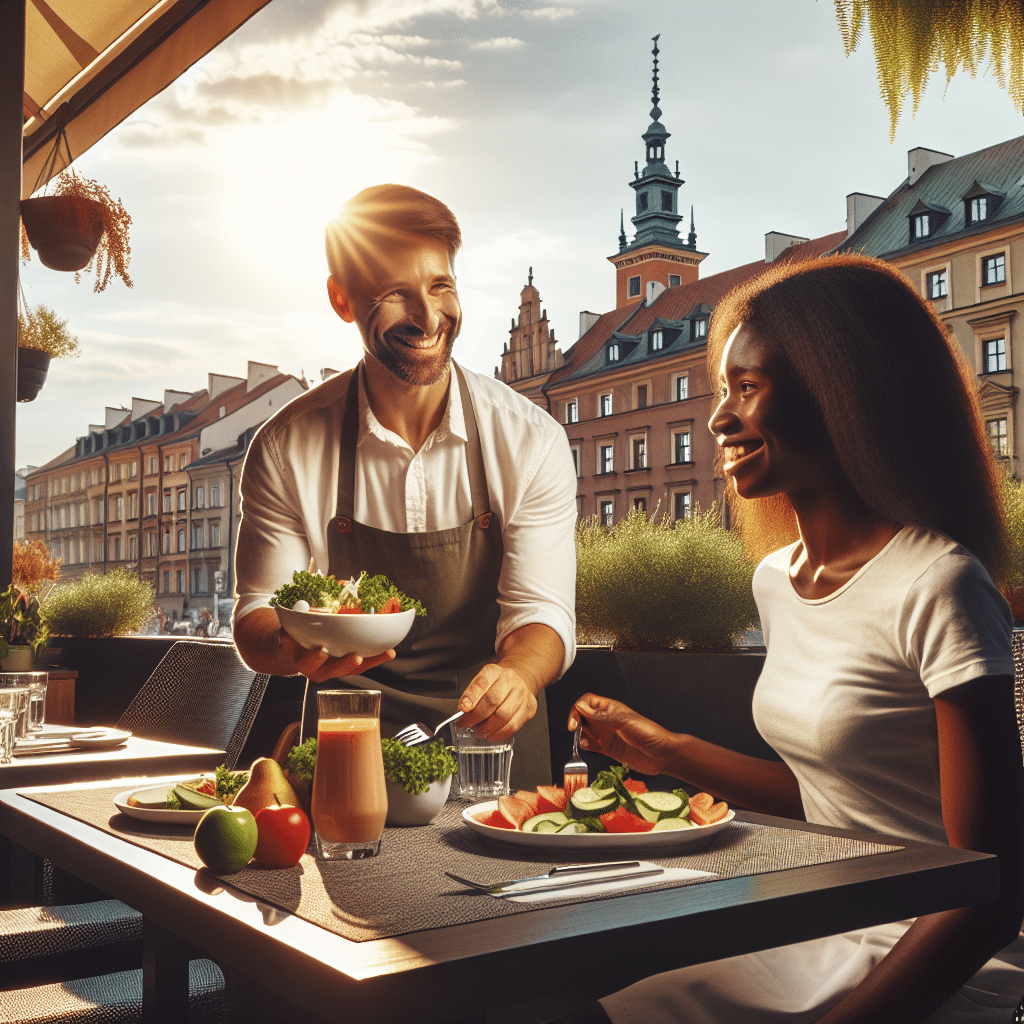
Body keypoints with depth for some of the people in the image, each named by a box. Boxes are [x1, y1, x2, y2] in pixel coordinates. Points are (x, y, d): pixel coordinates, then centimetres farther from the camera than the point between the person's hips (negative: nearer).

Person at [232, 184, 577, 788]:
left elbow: (542, 608, -8)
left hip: (490, 737, 1)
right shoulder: (286, 448, -6)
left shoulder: (532, 442, -7)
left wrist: (516, 673, -32)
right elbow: (258, 612, -2)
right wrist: (290, 648, -27)